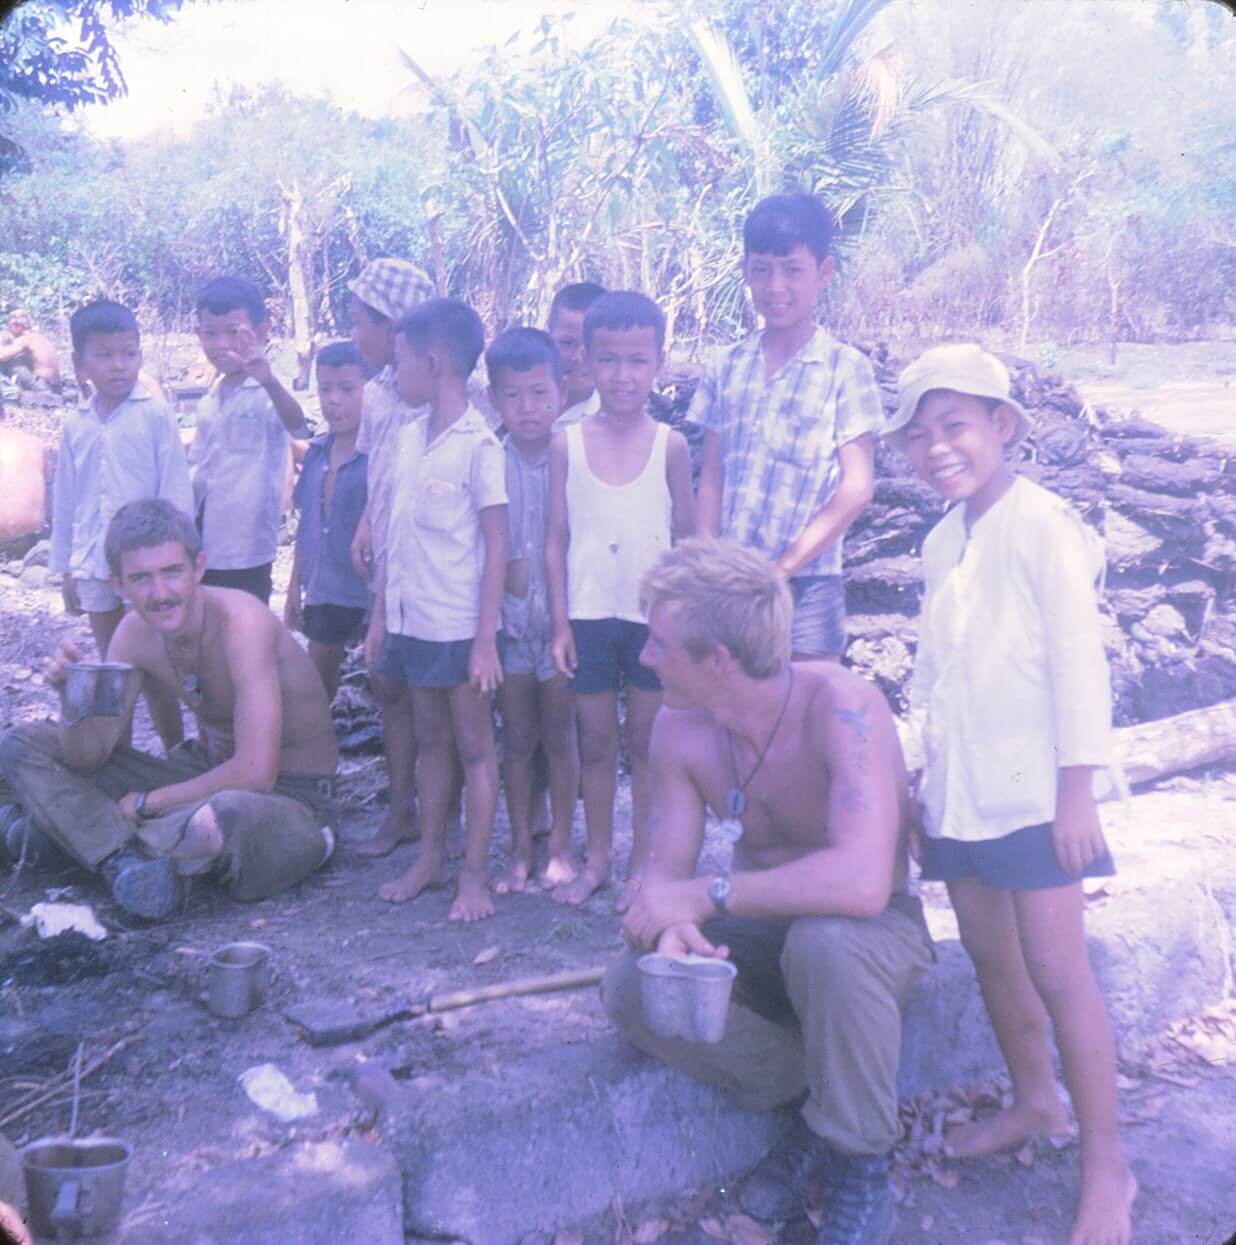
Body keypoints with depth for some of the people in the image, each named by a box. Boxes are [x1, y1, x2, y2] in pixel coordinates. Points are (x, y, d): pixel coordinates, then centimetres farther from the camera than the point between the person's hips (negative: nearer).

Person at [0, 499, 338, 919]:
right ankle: (128, 860, -20)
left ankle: (100, 833, -15)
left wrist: (145, 803, -18)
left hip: (289, 794, -7)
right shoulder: (135, 633, -5)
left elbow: (255, 774, -31)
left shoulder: (240, 622, -26)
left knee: (229, 813, -46)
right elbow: (88, 756, -2)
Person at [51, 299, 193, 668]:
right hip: (93, 565, 4)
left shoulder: (156, 415, -8)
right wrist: (66, 566, 13)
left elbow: (176, 490, -8)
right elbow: (65, 498, 12)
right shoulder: (75, 424, 5)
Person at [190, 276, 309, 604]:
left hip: (246, 552, -7)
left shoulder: (268, 394, -12)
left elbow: (297, 426, -34)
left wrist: (269, 380, -54)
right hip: (201, 549, 7)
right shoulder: (208, 402, 10)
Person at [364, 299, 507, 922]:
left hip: (458, 625, -7)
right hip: (411, 620, 7)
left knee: (473, 745, 5)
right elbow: (396, 534, 13)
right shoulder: (409, 436, 9)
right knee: (430, 740, 16)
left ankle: (474, 873, 14)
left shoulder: (478, 444, -12)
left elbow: (496, 544, -12)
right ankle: (430, 857, 28)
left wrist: (486, 640, -15)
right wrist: (380, 612, 11)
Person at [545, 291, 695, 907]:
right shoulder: (567, 444, -1)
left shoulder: (670, 446, -3)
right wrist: (560, 621, -2)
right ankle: (596, 860, 27)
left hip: (654, 617, -1)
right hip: (588, 616, 1)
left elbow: (687, 538, 2)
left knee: (646, 742, 9)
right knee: (595, 743, 12)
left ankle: (643, 863, 23)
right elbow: (557, 539, 1)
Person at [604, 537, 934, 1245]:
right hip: (764, 931, 5)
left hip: (873, 929, -5)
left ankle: (860, 1165, -12)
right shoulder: (679, 729, -12)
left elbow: (860, 882, -42)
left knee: (822, 942, -39)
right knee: (631, 987, -18)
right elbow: (668, 868, -7)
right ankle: (815, 1100, 1)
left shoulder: (840, 706, -30)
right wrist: (671, 923, -31)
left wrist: (709, 894, -34)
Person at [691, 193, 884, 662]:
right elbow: (711, 478, 6)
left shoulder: (845, 368, -4)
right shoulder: (725, 368, 6)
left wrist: (783, 567, -10)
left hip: (805, 588, -3)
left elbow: (856, 487, -7)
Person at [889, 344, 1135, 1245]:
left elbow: (1078, 662, -14)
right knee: (989, 953, 15)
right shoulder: (941, 543, 9)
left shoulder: (1043, 527, -13)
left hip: (1033, 792, -7)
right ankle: (1034, 1100, 35)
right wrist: (917, 768, 13)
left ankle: (1107, 1166, 11)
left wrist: (1077, 792, -16)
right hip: (960, 792, 7)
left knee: (1057, 969, -3)